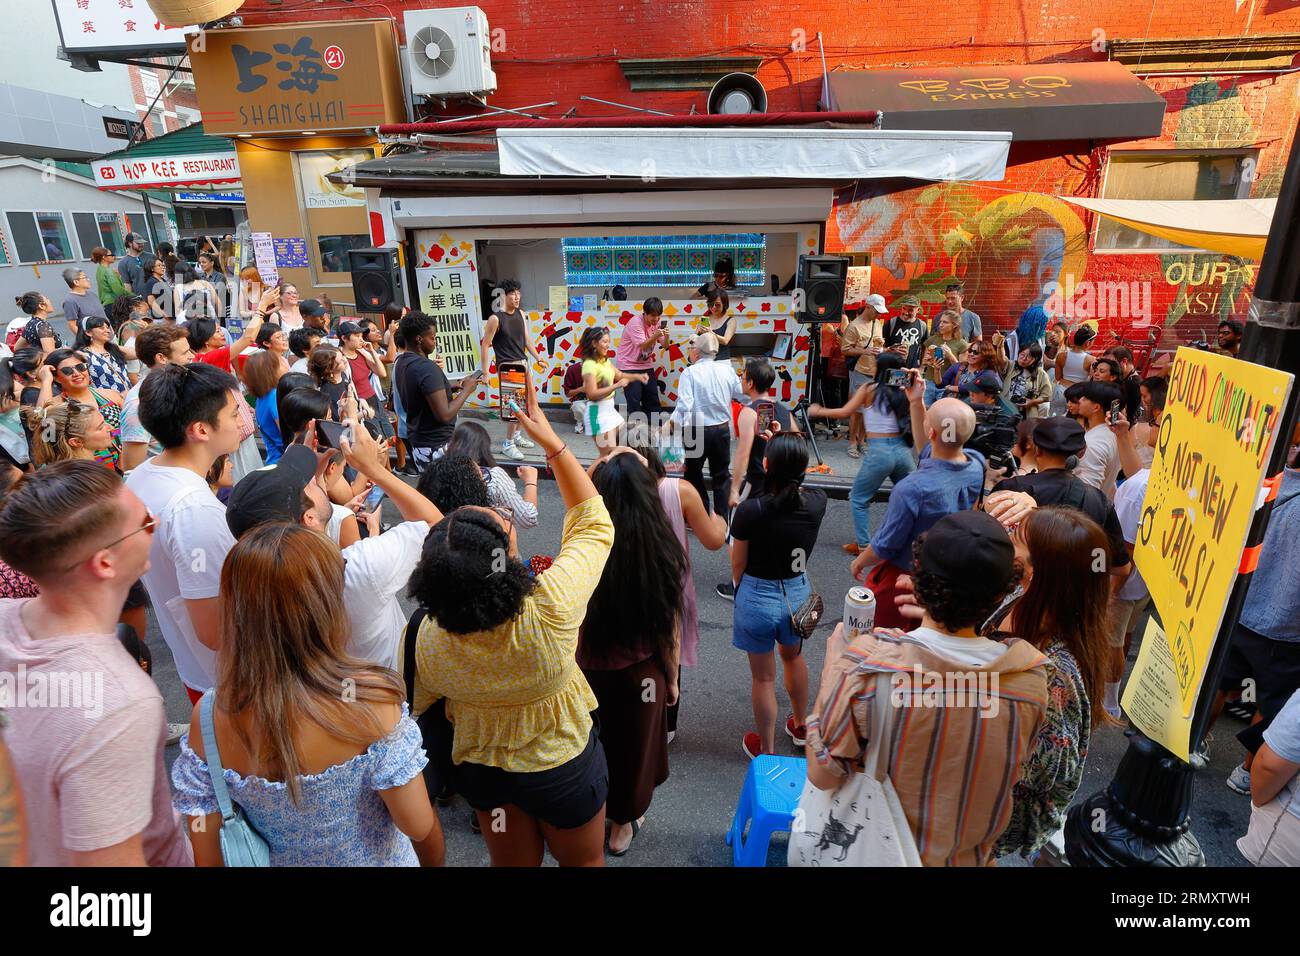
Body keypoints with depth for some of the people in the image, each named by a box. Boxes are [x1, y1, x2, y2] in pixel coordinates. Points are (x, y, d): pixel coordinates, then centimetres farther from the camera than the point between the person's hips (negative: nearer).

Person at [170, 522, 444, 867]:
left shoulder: (208, 718, -21)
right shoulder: (368, 699, -32)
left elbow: (207, 853, -10)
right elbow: (419, 826, -23)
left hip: (278, 860, 3)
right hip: (374, 859, -3)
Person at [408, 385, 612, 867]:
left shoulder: (429, 640, -29)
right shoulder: (551, 607, -39)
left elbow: (422, 699, -6)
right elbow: (593, 523, -22)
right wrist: (549, 438, -19)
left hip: (481, 767, 3)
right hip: (563, 767, -2)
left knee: (512, 861, 32)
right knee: (583, 861, 28)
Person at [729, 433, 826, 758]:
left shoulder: (750, 510, -25)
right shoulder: (817, 503, -15)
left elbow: (738, 565, -11)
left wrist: (740, 591, 10)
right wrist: (789, 451, 8)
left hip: (757, 597, -4)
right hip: (798, 593, 4)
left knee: (763, 676, 15)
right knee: (793, 657, 31)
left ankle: (767, 751, 34)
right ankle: (801, 726, 52)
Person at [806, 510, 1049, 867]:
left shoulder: (865, 665, -35)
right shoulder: (1032, 674, -24)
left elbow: (822, 776, -21)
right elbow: (1014, 767, -4)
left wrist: (832, 666, -13)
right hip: (971, 855, 3)